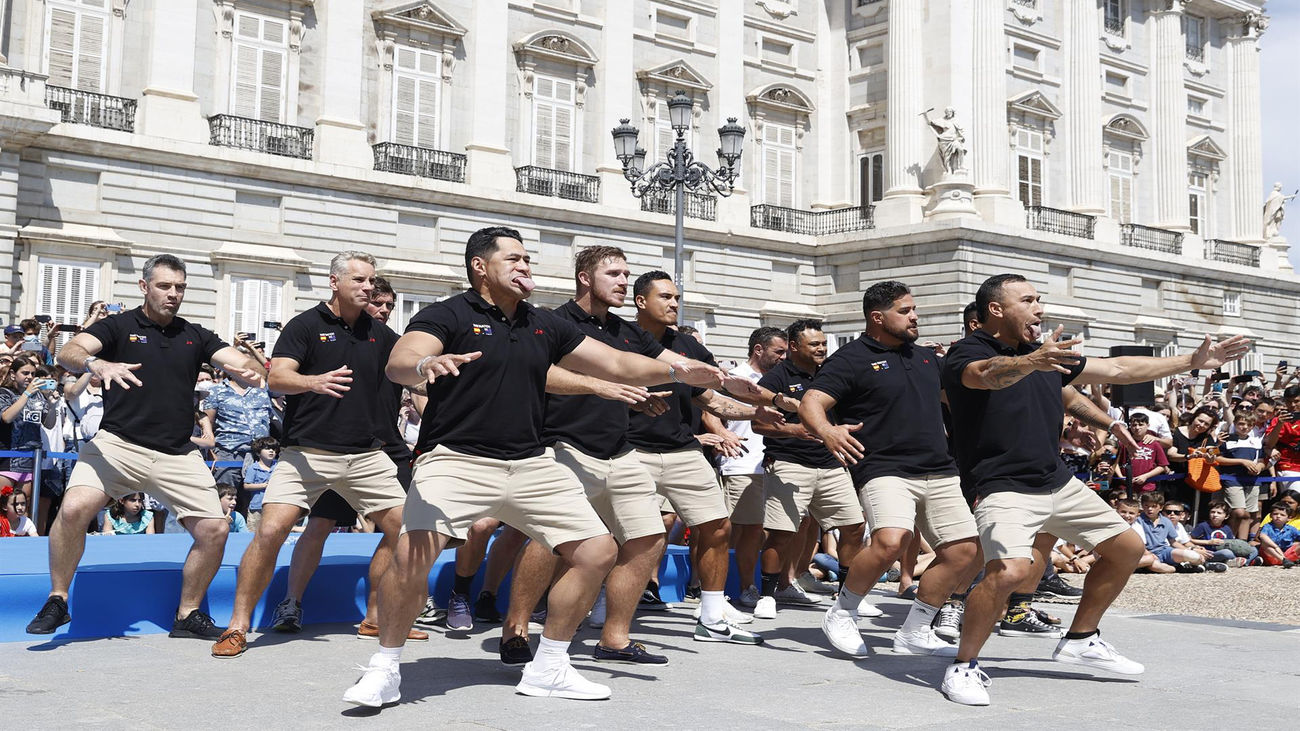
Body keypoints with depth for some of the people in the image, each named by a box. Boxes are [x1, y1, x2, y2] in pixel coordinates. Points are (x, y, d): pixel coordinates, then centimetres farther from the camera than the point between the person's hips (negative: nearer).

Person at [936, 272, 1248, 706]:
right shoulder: (967, 354, -13)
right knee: (1009, 570, -31)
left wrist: (1195, 361, 18)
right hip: (1005, 487, -8)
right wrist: (1029, 362, -58)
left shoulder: (1049, 356, 11)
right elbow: (992, 375, -37)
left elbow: (1117, 370, 18)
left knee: (1127, 548, 14)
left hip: (1059, 483, 9)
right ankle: (963, 666, -10)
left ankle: (1080, 640, 30)